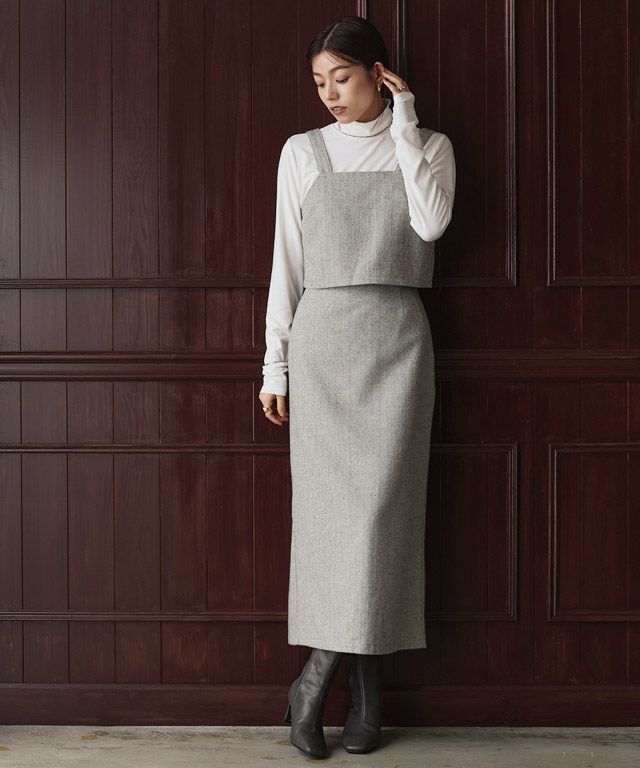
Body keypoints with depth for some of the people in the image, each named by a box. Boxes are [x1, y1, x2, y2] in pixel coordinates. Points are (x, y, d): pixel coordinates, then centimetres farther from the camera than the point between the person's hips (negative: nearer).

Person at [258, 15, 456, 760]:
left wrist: (402, 122, -6)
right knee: (328, 502, -5)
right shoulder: (302, 152, 10)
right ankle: (362, 686, 4)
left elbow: (431, 222, -11)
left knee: (379, 499, -9)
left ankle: (318, 675, 2)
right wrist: (274, 365, 4)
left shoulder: (428, 146, 9)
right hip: (321, 337, 1)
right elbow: (286, 261, 9)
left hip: (394, 338, -1)